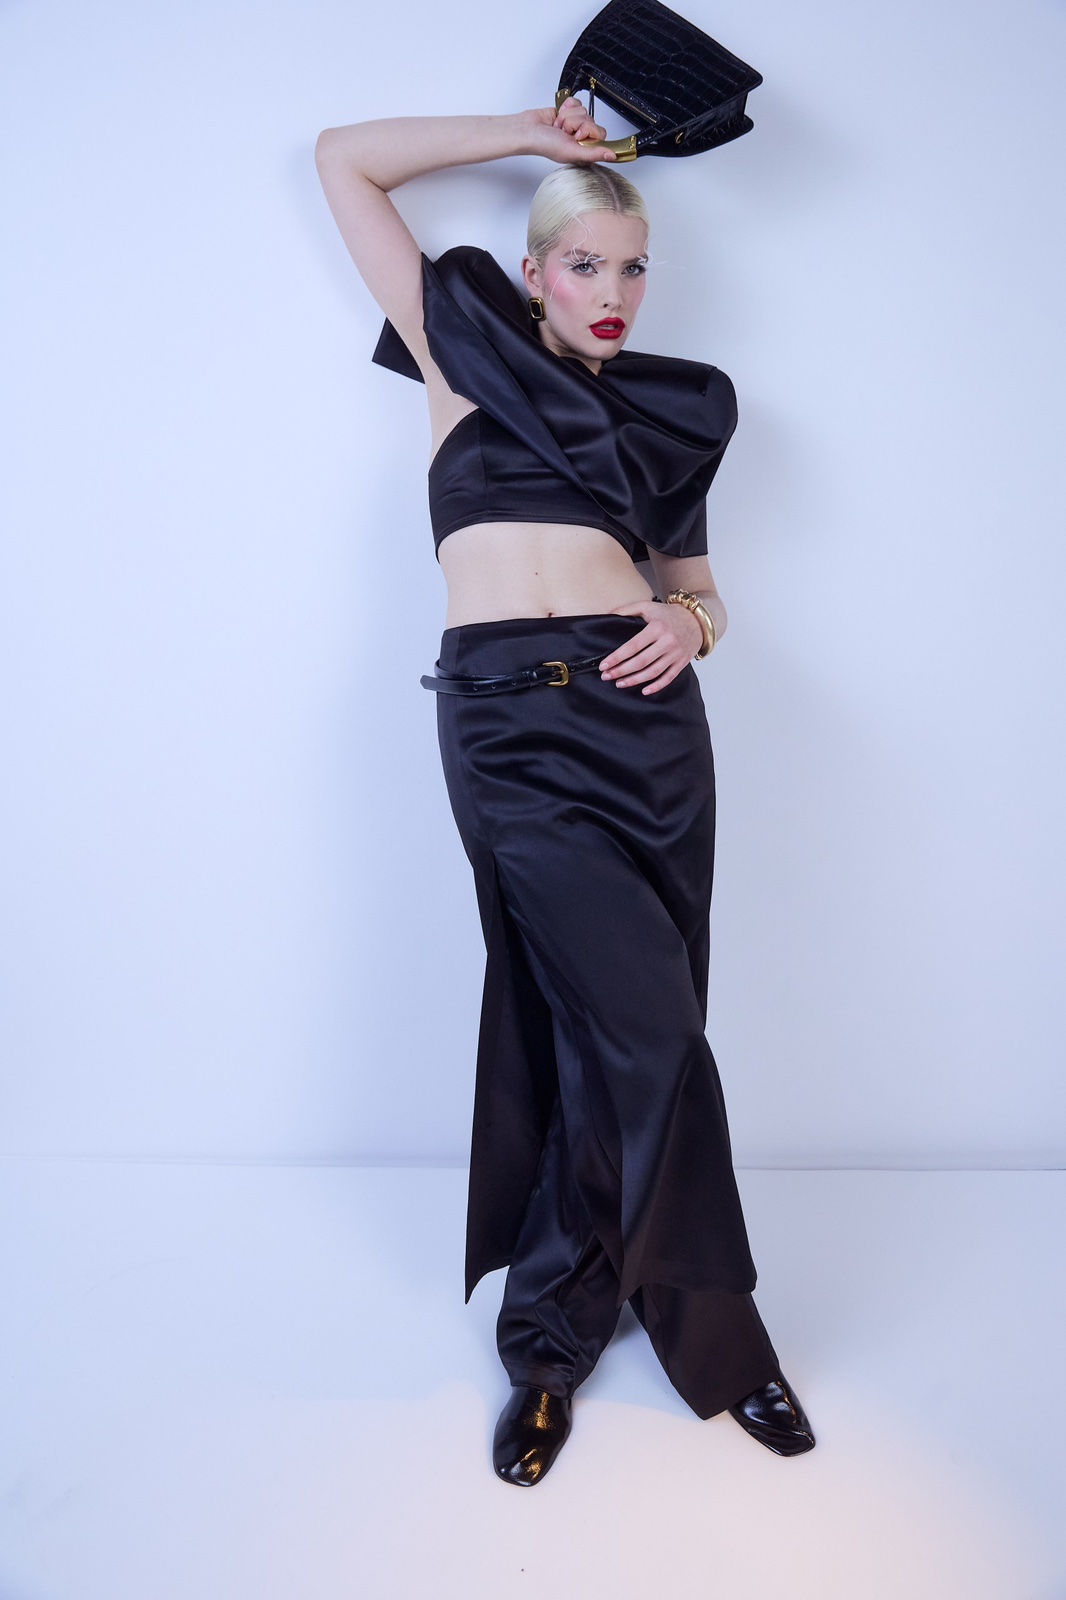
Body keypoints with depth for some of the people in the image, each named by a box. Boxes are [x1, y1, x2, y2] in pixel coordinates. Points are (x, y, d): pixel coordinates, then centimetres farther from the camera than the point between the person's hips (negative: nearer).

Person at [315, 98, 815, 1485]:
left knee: (613, 1028, 4)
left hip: (645, 708, 4)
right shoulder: (468, 356, 15)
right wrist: (529, 131, 19)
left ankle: (556, 1331, 22)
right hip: (508, 718, -3)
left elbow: (699, 586, 26)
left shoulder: (668, 409, 22)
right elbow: (346, 159, 18)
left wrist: (689, 620, 2)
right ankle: (707, 1325, 10)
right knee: (642, 1023, -10)